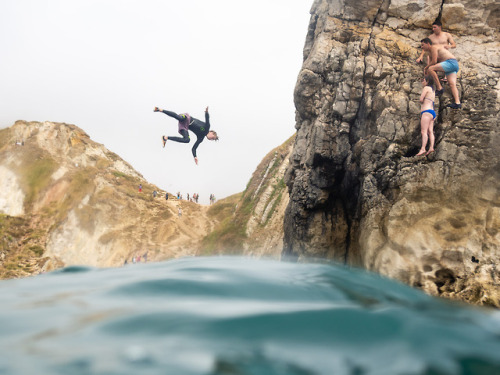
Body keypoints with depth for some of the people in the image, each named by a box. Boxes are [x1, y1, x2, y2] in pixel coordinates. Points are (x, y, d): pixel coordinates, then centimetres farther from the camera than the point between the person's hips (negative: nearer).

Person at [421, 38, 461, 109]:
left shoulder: (433, 48, -3)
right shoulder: (430, 53, 27)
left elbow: (434, 61, -13)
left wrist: (426, 68, 0)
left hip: (451, 63, -10)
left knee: (430, 69, -19)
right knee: (452, 84, -5)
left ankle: (439, 88, -18)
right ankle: (457, 103, -18)